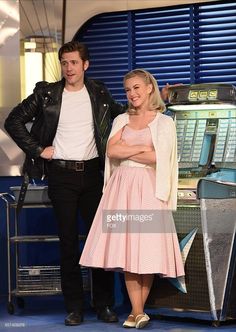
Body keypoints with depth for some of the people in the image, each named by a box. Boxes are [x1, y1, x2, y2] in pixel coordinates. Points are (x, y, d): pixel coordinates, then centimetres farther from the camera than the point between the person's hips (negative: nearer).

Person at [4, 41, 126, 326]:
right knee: (68, 241, 2)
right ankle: (74, 307, 8)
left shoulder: (99, 94, 7)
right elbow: (13, 121, 4)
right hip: (61, 176, -1)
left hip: (93, 172, 1)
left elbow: (122, 114, 24)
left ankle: (104, 304, 10)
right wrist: (37, 150, -3)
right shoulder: (46, 94, 1)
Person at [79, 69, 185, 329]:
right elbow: (111, 151, 0)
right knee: (125, 249, -4)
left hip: (147, 188, -3)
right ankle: (137, 312, -2)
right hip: (121, 187, 3)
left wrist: (125, 150, -3)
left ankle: (138, 310, 3)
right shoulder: (121, 120, 16)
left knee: (146, 248, -8)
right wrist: (142, 148, -6)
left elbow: (157, 158, -8)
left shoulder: (164, 122, 5)